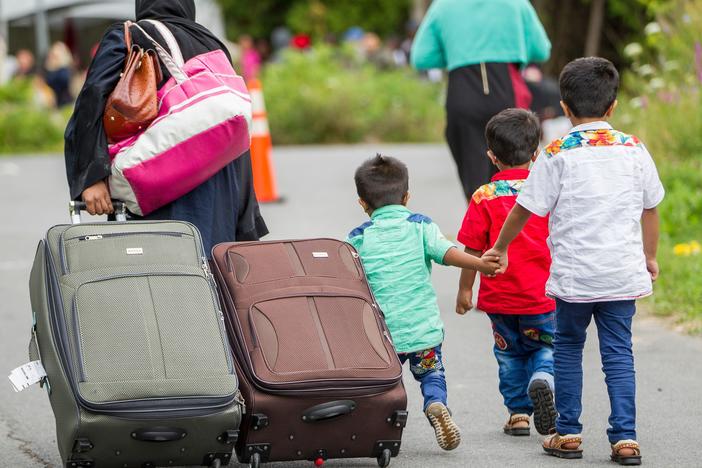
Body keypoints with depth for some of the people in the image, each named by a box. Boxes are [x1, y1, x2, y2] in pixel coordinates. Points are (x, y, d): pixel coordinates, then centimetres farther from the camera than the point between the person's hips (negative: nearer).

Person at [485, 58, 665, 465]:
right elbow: (650, 208, 12)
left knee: (568, 347, 14)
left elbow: (525, 209, -2)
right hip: (623, 272, 2)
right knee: (619, 352, 7)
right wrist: (650, 257, 27)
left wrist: (500, 249, 13)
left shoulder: (559, 154, -5)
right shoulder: (634, 149, 3)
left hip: (573, 274, -2)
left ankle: (568, 432, 16)